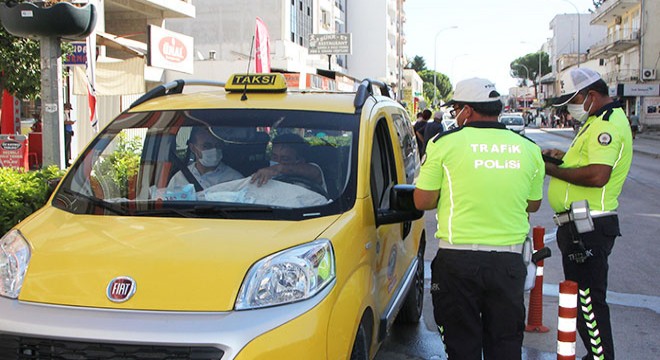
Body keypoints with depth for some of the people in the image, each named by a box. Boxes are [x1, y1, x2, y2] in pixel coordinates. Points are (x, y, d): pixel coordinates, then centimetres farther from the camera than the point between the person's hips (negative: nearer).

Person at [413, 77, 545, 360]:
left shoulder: (444, 143, -6)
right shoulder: (528, 148, 6)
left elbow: (422, 202, -5)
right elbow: (533, 204, 15)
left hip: (458, 260, -3)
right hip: (509, 260, 3)